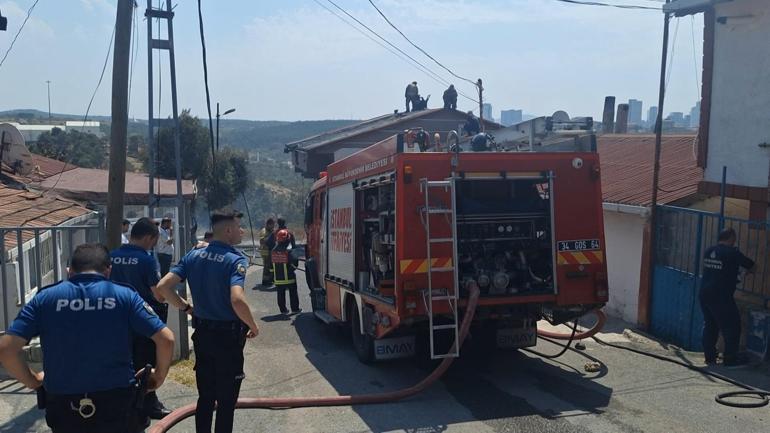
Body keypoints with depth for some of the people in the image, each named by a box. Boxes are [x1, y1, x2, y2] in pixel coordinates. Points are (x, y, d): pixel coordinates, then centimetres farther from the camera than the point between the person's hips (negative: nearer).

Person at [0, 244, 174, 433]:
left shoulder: (45, 298, 1)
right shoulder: (124, 295, -3)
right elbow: (166, 339, -10)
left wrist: (32, 381, 10)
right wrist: (159, 375, 7)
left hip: (63, 408, 1)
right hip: (117, 403, -1)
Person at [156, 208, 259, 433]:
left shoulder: (193, 255, 1)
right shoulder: (235, 260, -18)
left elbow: (163, 287, -4)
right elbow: (237, 300, -32)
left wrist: (186, 308, 9)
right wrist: (254, 326, -16)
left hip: (202, 334, 6)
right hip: (228, 337, -6)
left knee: (205, 397, 19)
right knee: (226, 400, 9)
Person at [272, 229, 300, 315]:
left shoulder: (274, 251, -3)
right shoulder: (287, 251, -19)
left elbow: (273, 263, 3)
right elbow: (295, 263, -22)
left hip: (278, 278, 4)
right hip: (289, 277, -4)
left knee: (281, 294, 13)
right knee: (293, 293, 11)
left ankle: (283, 309, 16)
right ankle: (295, 309, 17)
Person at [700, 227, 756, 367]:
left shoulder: (709, 251, 9)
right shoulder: (732, 252, -10)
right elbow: (750, 266, 2)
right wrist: (750, 268, 25)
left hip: (705, 294, 7)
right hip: (721, 296, -7)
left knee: (709, 325, 15)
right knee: (731, 327, 6)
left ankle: (710, 356, 20)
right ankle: (731, 358, 11)